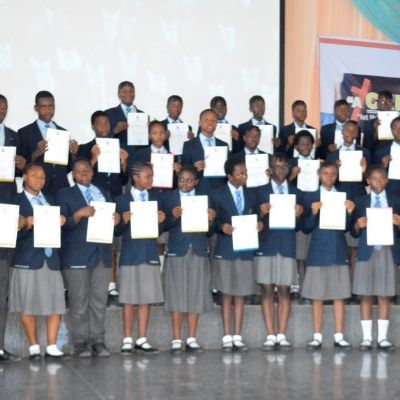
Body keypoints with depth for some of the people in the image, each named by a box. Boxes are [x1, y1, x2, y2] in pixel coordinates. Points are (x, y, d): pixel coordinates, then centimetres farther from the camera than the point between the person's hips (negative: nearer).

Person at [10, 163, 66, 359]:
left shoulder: (49, 199, 17)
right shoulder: (16, 201, 0)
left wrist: (60, 222, -5)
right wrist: (26, 225, -23)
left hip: (51, 258, 5)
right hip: (28, 259, -4)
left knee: (56, 303, 1)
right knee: (27, 306, 1)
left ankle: (52, 346, 8)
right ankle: (34, 346, 12)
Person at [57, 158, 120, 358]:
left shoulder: (103, 193, 20)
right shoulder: (65, 194, 6)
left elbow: (109, 218, 19)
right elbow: (63, 223, -4)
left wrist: (115, 220, -3)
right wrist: (79, 214, -20)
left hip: (101, 253, 4)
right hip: (77, 255, -4)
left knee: (99, 300, 3)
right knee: (79, 301, -4)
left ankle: (98, 341, 7)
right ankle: (80, 342, 0)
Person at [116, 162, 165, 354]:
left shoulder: (156, 197, 9)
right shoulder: (123, 200, -1)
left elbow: (160, 230, 9)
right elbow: (117, 231, -1)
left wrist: (161, 221, -12)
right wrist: (124, 221, -20)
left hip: (150, 254, 3)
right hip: (130, 254, -3)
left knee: (146, 299, 5)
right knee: (129, 299, 3)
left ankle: (142, 340, 12)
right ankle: (127, 340, 12)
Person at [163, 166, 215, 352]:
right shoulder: (169, 197, 5)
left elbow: (209, 230, 4)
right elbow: (164, 225, -3)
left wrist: (211, 220, -16)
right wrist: (173, 217, -22)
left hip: (198, 251, 2)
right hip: (177, 250, -1)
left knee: (196, 295, 4)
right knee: (176, 295, -1)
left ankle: (191, 339, 11)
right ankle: (176, 339, 6)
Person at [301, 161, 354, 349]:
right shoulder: (311, 197, 2)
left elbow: (347, 227, 5)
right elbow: (306, 228, -1)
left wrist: (349, 213, -12)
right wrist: (313, 213, -17)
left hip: (339, 251, 2)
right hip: (318, 251, -2)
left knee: (339, 295, 4)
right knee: (317, 296, 3)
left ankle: (339, 336, 9)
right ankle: (317, 336, 10)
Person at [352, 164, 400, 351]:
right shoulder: (360, 202, 9)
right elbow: (354, 232, 7)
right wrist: (358, 225, -13)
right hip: (366, 251, 0)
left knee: (384, 295, 1)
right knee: (365, 295, 0)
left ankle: (383, 337, 5)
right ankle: (366, 337, 5)